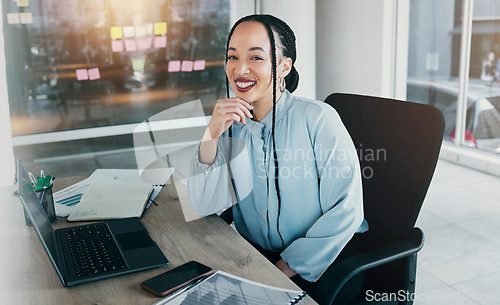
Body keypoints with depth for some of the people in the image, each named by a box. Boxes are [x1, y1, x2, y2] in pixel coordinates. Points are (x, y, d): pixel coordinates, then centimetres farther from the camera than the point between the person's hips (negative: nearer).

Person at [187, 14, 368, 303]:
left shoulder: (317, 118, -13)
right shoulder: (231, 125, 2)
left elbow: (346, 209, -15)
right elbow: (205, 206, -6)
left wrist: (289, 267, -17)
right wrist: (211, 135, -18)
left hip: (327, 260, -4)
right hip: (257, 258, 5)